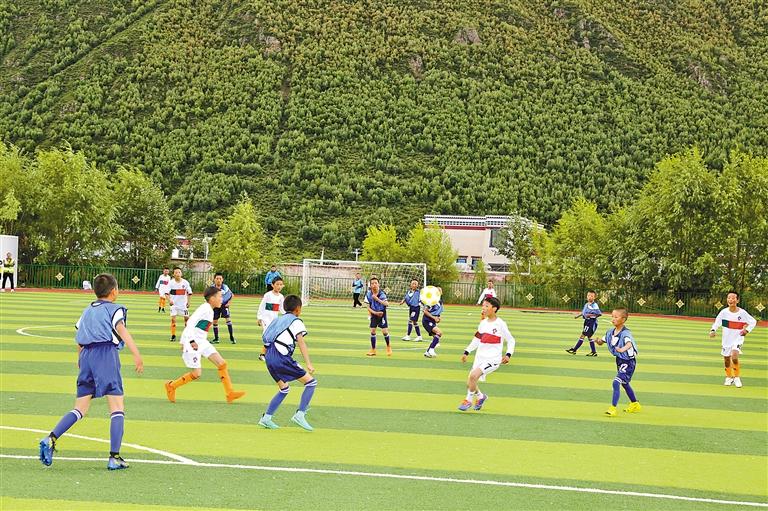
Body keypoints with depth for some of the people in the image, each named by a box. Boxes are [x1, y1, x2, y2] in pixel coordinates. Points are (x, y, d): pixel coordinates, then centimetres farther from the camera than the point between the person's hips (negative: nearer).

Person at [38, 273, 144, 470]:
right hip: (107, 354, -6)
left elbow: (79, 339, 27)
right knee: (117, 408, -3)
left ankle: (51, 439, -8)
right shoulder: (115, 309, 4)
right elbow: (122, 330, -15)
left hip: (86, 355, 6)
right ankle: (114, 457, -9)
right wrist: (136, 354, -26)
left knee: (80, 409, 11)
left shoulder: (87, 311, 24)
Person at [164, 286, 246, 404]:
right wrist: (192, 341, -29)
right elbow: (190, 323, -24)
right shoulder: (205, 308, -16)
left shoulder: (209, 310, 12)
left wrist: (183, 341, 22)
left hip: (202, 342, 9)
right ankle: (171, 386, 12)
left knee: (222, 363, 0)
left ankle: (230, 393, 3)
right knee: (197, 373, -7)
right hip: (192, 343, -9)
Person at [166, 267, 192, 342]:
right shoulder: (171, 282, -10)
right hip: (174, 304, -2)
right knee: (173, 319, -10)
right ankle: (173, 336, -1)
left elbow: (189, 292, 6)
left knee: (187, 318, 7)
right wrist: (169, 300, -26)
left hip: (183, 304, 2)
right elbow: (167, 293, -10)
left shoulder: (185, 282, -6)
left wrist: (188, 302, 1)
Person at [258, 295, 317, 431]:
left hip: (269, 357, 8)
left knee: (284, 389, 23)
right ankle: (300, 414, -10)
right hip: (282, 357, -8)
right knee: (310, 382, -1)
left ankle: (266, 418, 16)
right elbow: (301, 343, -9)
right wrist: (308, 364, -15)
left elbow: (266, 336, 24)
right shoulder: (296, 322, 2)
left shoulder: (278, 320, 25)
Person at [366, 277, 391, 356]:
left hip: (382, 314, -3)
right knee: (372, 331, -1)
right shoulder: (368, 294, -9)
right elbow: (368, 307, -2)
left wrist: (377, 299, -37)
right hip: (374, 314, 3)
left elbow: (387, 304, -28)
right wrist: (375, 312, -17)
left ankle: (388, 347, 17)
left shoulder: (382, 293, -17)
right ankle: (373, 350, 12)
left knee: (385, 331, -8)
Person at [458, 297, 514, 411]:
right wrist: (466, 352, 12)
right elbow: (477, 339, 18)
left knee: (473, 375, -24)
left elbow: (511, 340, -1)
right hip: (480, 357, 6)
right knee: (470, 383, 4)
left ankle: (468, 400, -4)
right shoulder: (483, 323, 7)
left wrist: (508, 355, -14)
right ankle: (480, 396, 36)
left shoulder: (500, 324, -9)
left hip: (493, 359, -6)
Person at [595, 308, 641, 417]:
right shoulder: (611, 332, -3)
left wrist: (622, 349, -68)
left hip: (628, 362, -9)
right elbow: (602, 341, 10)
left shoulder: (625, 333, -27)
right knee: (624, 383, 25)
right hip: (619, 361, 9)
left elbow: (629, 344, -46)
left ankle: (613, 408, -15)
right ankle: (635, 405, 45)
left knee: (616, 382, -20)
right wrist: (599, 341, -15)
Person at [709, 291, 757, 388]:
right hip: (726, 339, 3)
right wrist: (713, 330, -20)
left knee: (734, 357, -23)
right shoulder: (724, 312, -9)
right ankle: (729, 377, 38)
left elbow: (753, 321, 1)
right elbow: (717, 322, -1)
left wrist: (747, 330, -14)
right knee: (727, 359, 12)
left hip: (738, 338, -3)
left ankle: (737, 377, -1)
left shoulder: (742, 313, -12)